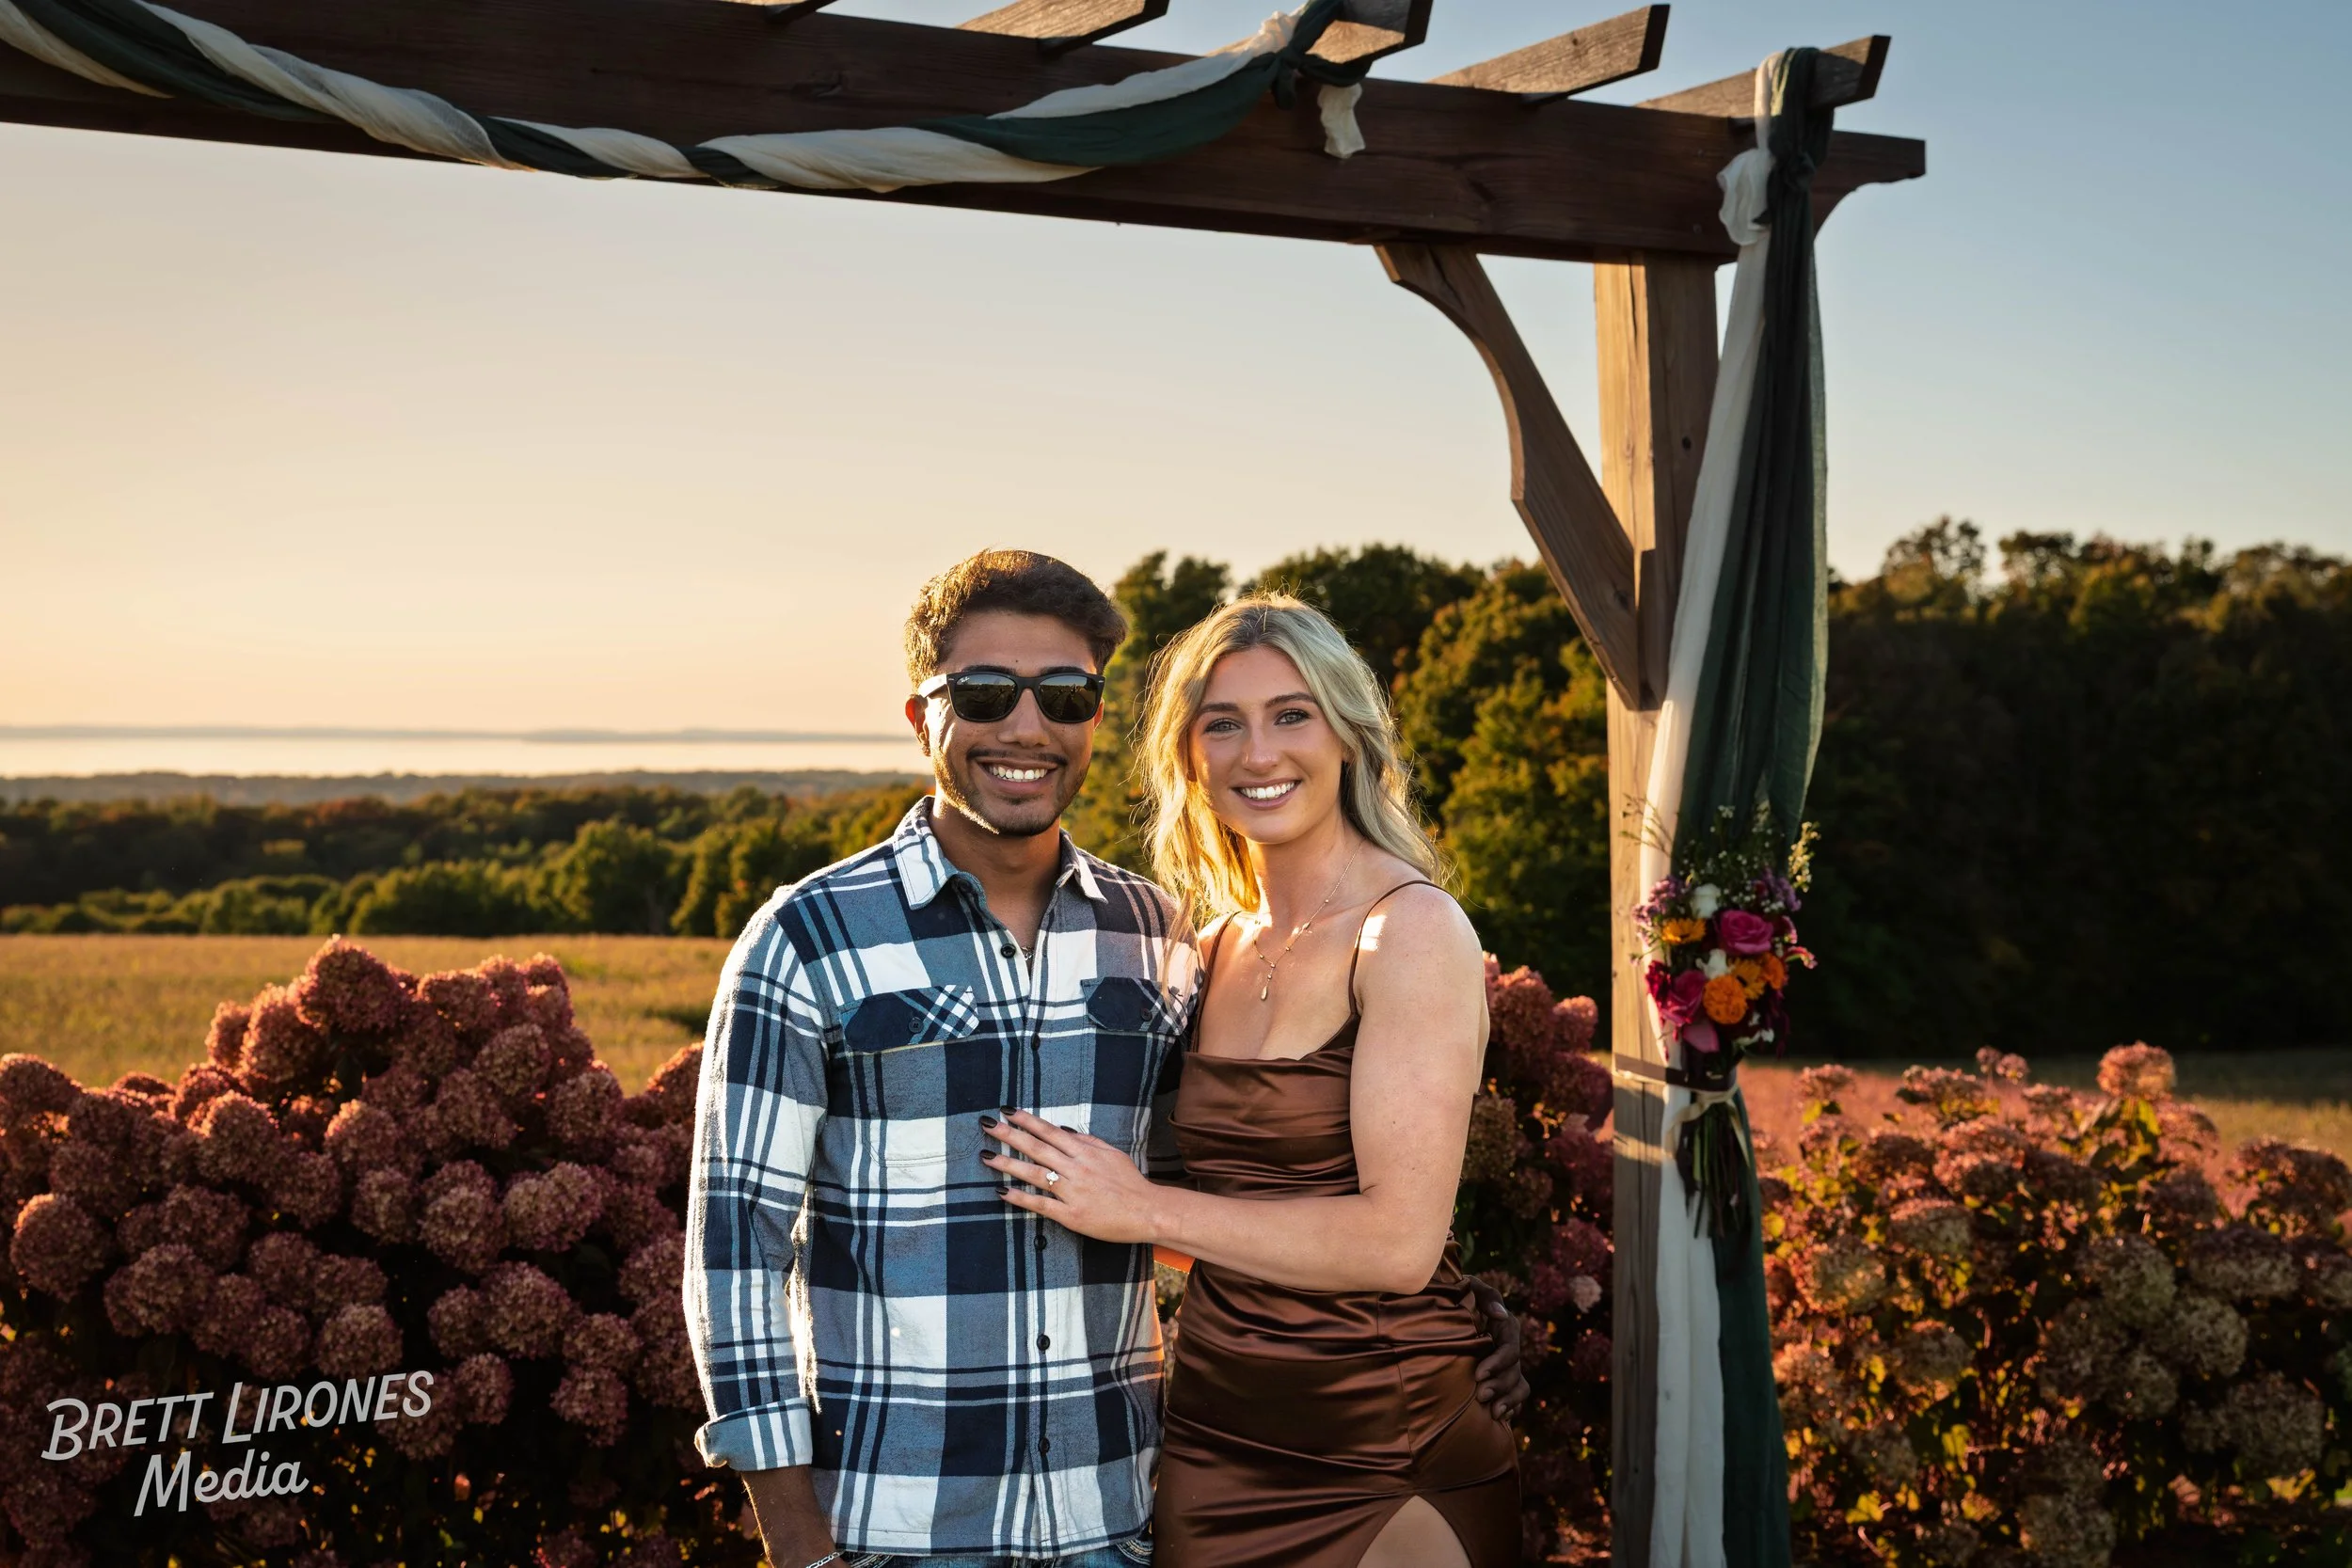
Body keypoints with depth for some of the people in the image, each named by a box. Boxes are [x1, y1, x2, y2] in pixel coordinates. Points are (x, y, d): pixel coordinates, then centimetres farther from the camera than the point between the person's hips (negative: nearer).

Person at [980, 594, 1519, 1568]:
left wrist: (1143, 1209, -15)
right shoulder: (1218, 948, 8)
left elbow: (1398, 1239, -20)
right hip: (1214, 1442, 6)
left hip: (1384, 1466, -6)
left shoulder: (1412, 929, -12)